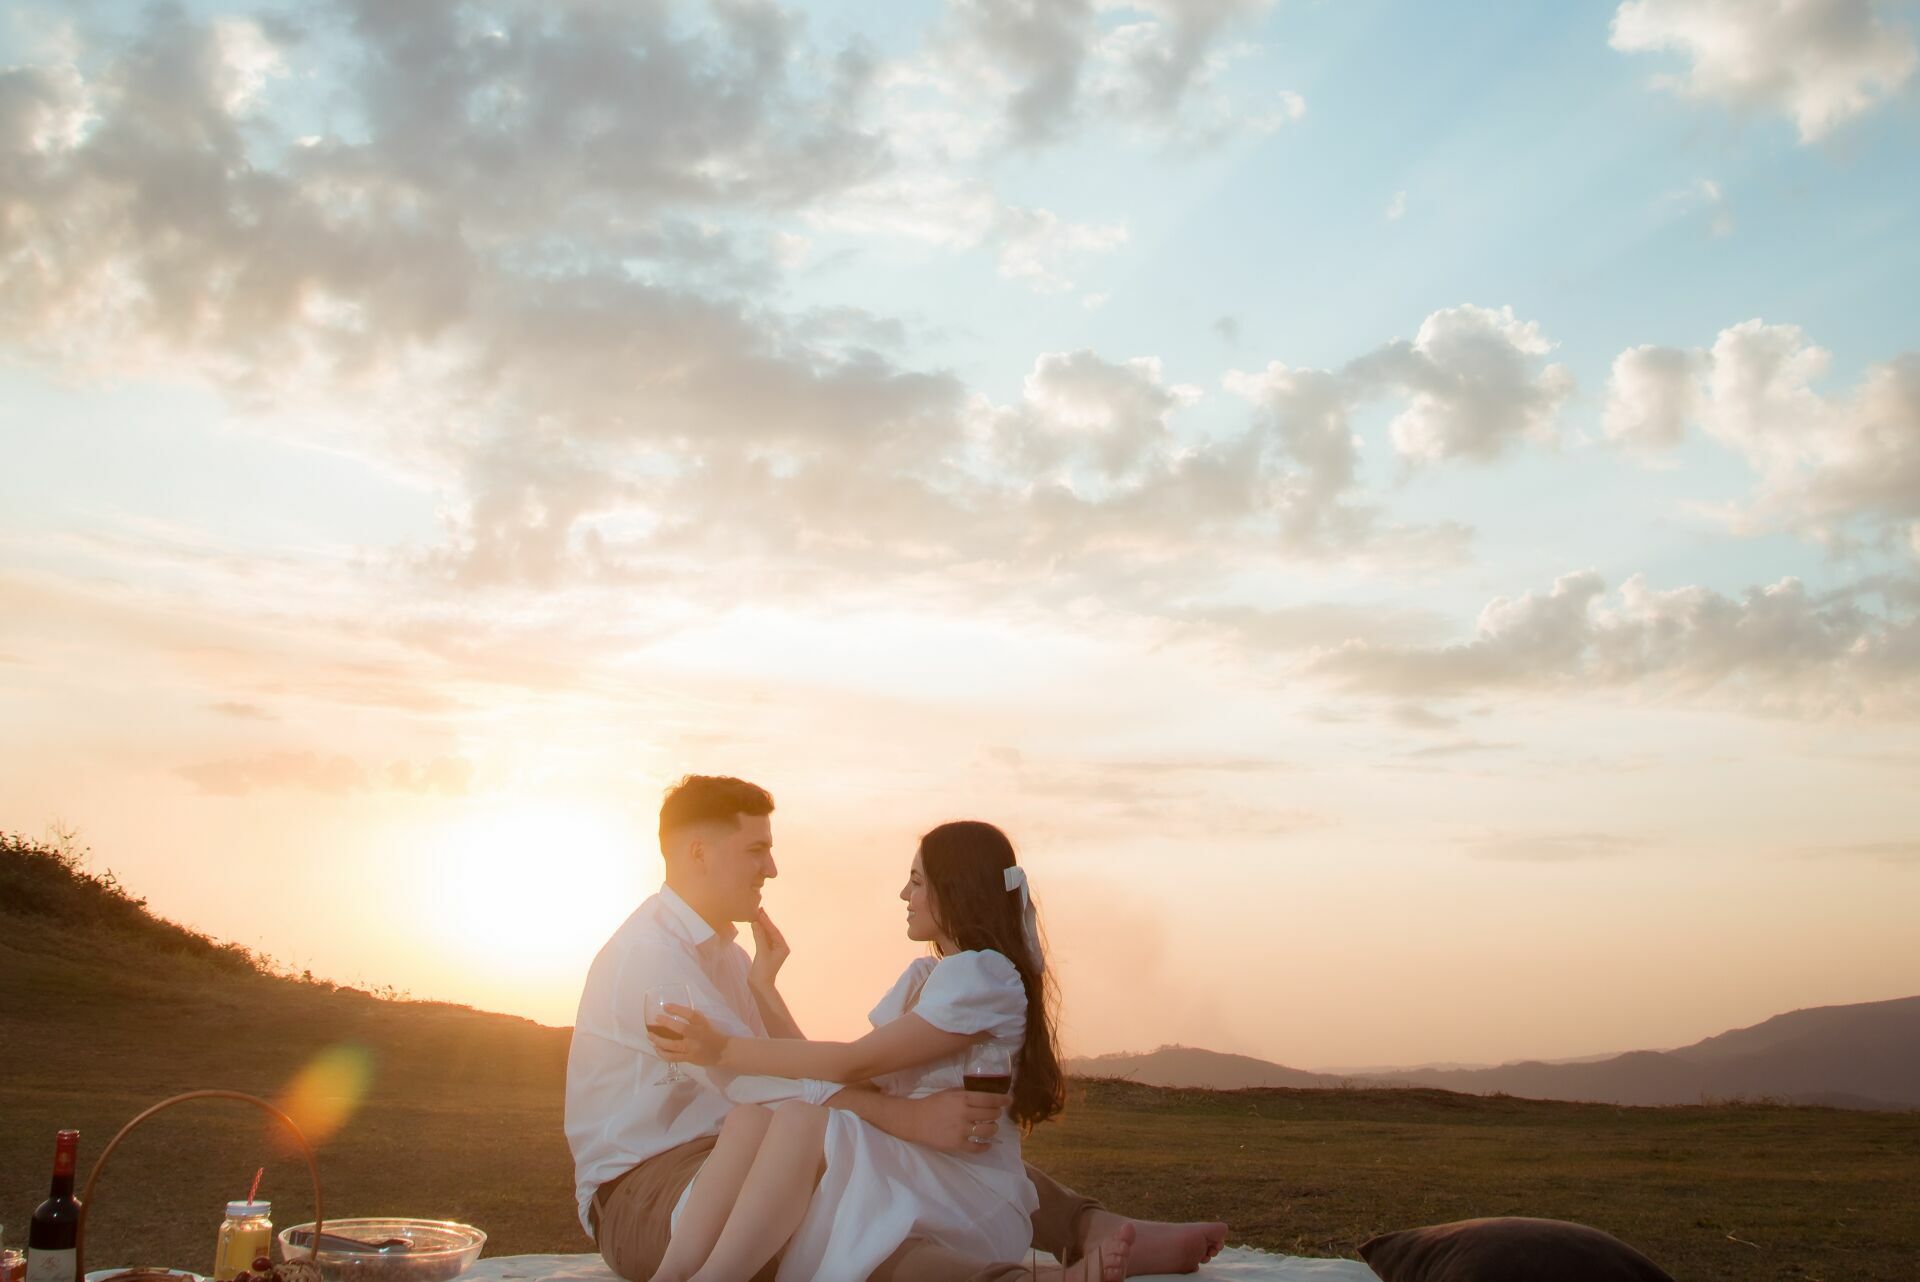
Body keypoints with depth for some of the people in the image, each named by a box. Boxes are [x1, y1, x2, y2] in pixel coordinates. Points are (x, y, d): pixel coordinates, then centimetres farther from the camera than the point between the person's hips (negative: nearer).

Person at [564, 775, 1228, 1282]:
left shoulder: (719, 950, 19)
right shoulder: (650, 951, -15)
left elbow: (800, 1068, 17)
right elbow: (754, 1080, -27)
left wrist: (763, 980, 4)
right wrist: (910, 1116, -34)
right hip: (644, 1189, -10)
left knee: (945, 1141, 1)